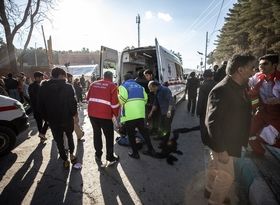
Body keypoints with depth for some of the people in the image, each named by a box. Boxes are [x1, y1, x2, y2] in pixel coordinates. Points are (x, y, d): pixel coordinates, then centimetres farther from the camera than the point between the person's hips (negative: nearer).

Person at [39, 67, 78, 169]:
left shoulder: (43, 88, 0)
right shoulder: (68, 87, -12)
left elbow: (41, 105, 4)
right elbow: (73, 103, -13)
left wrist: (46, 117, 12)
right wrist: (73, 113, 3)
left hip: (53, 120, 2)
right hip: (67, 118, -1)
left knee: (59, 140, 14)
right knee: (70, 136, 23)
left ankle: (65, 160, 24)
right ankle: (71, 155, 29)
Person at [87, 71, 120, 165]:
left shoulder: (94, 84, 10)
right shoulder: (112, 86, -4)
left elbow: (88, 98, 15)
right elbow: (115, 103, -9)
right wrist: (116, 114, 5)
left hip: (92, 113, 5)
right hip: (105, 115, -5)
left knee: (97, 134, 20)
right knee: (109, 136, 11)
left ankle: (98, 155, 32)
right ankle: (110, 158, 20)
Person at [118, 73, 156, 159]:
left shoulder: (123, 86, 2)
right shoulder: (139, 86, 17)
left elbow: (122, 99, -12)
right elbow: (145, 99, 7)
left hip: (129, 114, -5)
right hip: (140, 113, 5)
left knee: (131, 134, 9)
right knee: (144, 131, 18)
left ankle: (135, 153, 18)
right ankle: (151, 150, 26)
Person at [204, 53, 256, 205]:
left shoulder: (238, 87, 2)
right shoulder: (221, 90, -27)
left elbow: (239, 113, 11)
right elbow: (212, 122, -29)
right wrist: (221, 149, -24)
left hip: (228, 141, 9)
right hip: (222, 144, -9)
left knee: (215, 167, 25)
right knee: (226, 176, 7)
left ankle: (210, 190, 48)